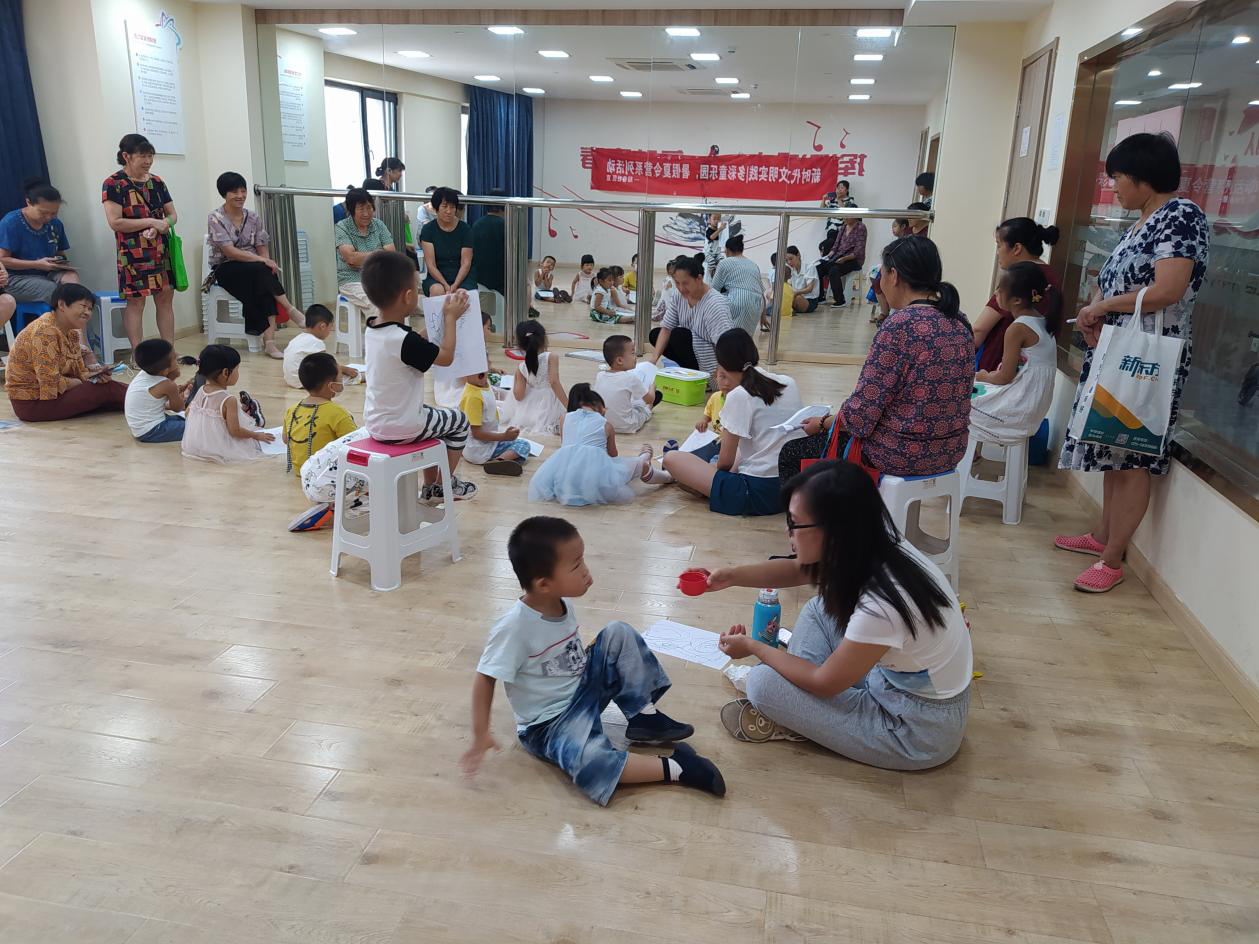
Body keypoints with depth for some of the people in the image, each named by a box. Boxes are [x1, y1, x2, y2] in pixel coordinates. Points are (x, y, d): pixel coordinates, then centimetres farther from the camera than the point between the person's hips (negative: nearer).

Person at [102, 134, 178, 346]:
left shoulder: (157, 182, 11)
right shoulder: (113, 184, -6)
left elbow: (172, 214, 12)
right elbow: (115, 222, -14)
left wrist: (163, 224, -10)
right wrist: (151, 222, -15)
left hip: (161, 249, 6)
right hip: (133, 252, -5)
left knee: (166, 299, 6)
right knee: (135, 301, -3)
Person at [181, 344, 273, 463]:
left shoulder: (201, 391, -4)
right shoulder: (229, 400, -26)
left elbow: (188, 412, 12)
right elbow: (235, 431, -24)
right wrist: (257, 435, -8)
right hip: (221, 449, -8)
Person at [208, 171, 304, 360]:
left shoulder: (253, 218, 9)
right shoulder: (216, 217, -5)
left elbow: (263, 249, 6)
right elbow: (229, 251, -17)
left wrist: (267, 262, -18)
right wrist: (262, 260, -27)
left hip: (254, 270, 4)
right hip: (225, 270, -4)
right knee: (262, 270, -35)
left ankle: (269, 340, -41)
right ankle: (290, 310, -28)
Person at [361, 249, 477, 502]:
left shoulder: (372, 331, -1)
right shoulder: (404, 340, -28)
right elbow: (446, 356, -17)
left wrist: (445, 315, 12)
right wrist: (450, 317, -6)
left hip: (375, 424, 8)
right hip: (401, 427, -8)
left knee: (433, 417, 32)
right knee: (459, 422, 14)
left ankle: (430, 487, 35)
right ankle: (446, 485, 27)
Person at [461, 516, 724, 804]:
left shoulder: (563, 603, -4)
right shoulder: (514, 627, -27)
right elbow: (485, 679, -21)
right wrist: (481, 735, -24)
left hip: (584, 687, 7)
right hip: (548, 723, -7)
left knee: (619, 635, -7)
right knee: (591, 763, -36)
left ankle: (644, 717, -5)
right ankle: (674, 767, -22)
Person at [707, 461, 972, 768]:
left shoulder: (881, 604, -35)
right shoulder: (869, 547, -12)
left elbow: (824, 683, -18)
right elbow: (798, 571, 9)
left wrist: (753, 647, -6)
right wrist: (732, 576, -3)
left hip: (920, 729, -8)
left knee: (764, 683, -16)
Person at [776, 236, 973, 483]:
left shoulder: (900, 325, -22)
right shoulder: (958, 321, 4)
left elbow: (862, 413, -21)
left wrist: (822, 424, 0)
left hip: (901, 454, -9)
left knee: (791, 454, 11)